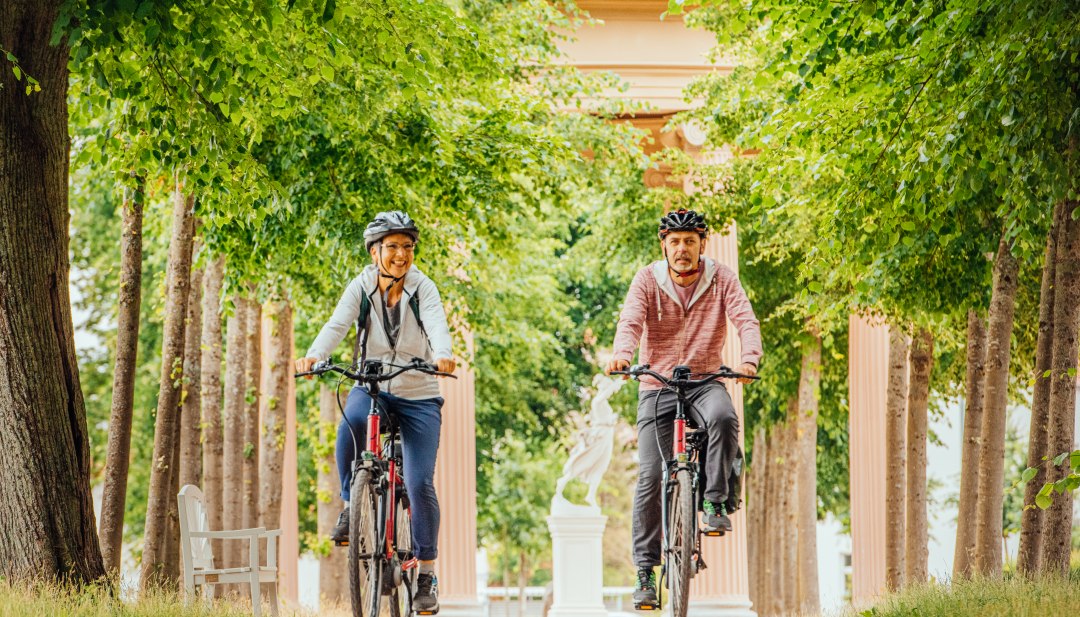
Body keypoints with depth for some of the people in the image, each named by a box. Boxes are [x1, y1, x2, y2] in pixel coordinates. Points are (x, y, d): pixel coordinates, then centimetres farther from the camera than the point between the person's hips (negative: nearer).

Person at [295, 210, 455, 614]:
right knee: (350, 425, -35)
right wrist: (313, 356, -40)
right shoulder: (361, 288, -5)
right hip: (372, 386, 1)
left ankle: (427, 573, 5)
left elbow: (437, 326, -27)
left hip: (418, 395, -1)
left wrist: (442, 356, -50)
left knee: (419, 484, -10)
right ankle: (351, 504, -12)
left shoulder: (423, 289, -9)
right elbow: (337, 325, -19)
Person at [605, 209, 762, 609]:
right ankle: (646, 570, 0)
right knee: (650, 476, -7)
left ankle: (715, 502, -17)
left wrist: (750, 358, -36)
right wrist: (622, 355, -40)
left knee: (724, 419, -36)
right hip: (656, 385, 0)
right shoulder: (648, 280, -3)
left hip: (705, 381, 0)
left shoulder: (722, 279, -3)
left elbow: (745, 320, -15)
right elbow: (630, 321, -18)